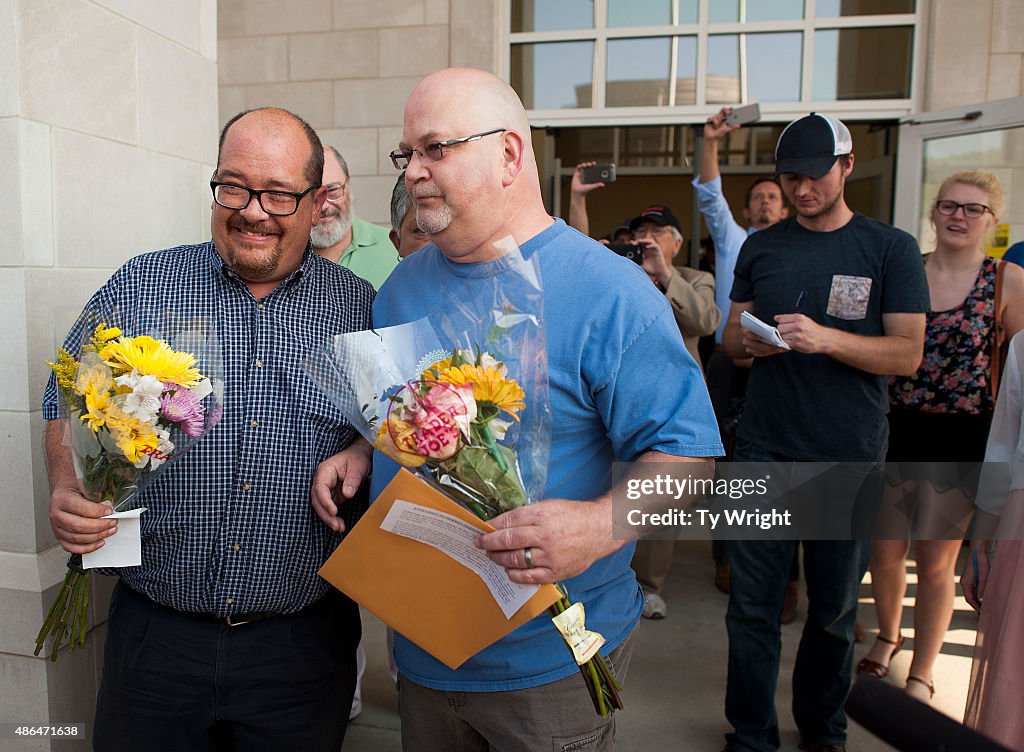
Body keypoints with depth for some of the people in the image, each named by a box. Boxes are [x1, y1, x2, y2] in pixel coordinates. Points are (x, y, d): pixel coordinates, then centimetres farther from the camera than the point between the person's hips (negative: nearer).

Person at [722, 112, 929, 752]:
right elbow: (731, 335, 12)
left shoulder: (891, 249, 0)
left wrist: (826, 339, -23)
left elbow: (908, 354, -7)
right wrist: (748, 342, -12)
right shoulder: (761, 247, 10)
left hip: (849, 457, -1)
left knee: (835, 608, 13)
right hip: (764, 448, 2)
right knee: (752, 606, 4)